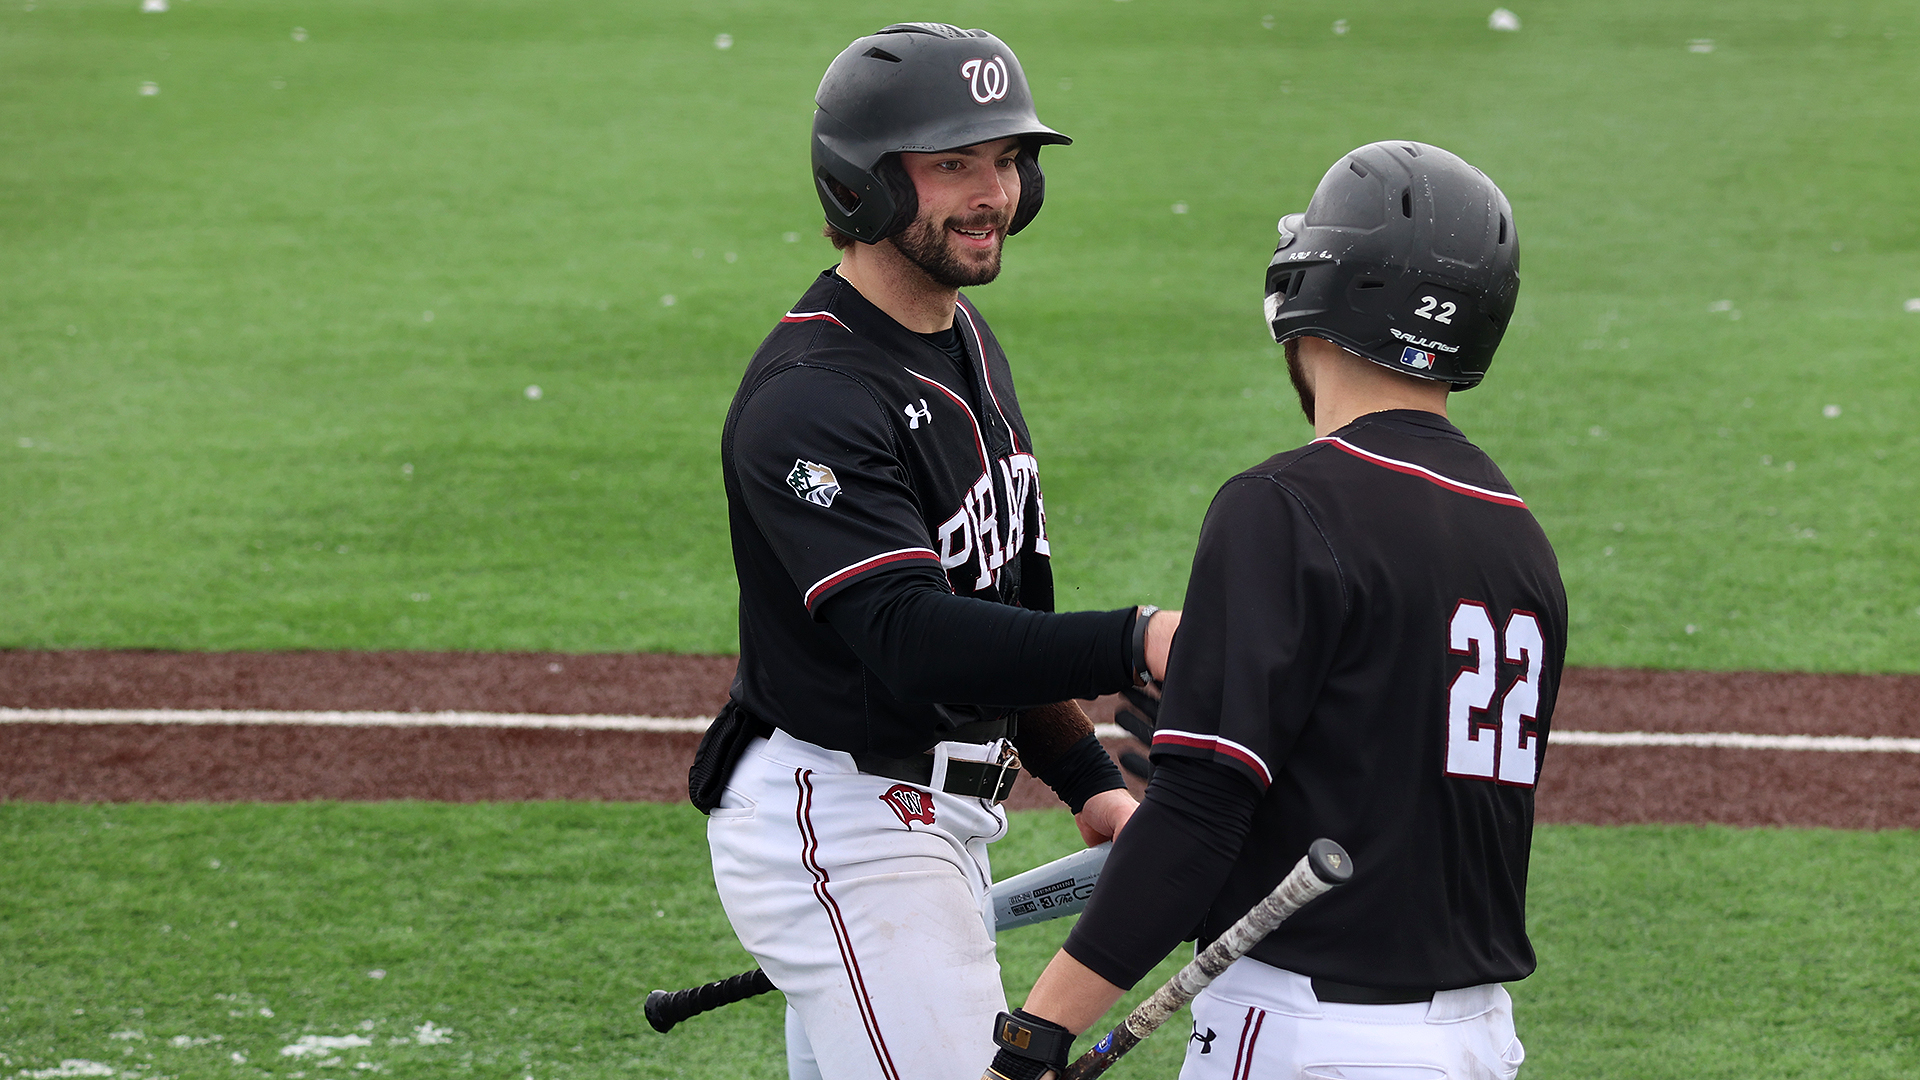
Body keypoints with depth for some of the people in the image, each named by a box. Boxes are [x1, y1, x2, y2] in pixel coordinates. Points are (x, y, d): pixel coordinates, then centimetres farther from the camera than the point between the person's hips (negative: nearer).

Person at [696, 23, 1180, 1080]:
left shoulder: (967, 345, 12)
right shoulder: (809, 400, -22)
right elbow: (912, 641, -33)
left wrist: (1087, 780, 13)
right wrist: (1134, 646, -43)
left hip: (940, 823, 10)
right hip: (839, 825, -10)